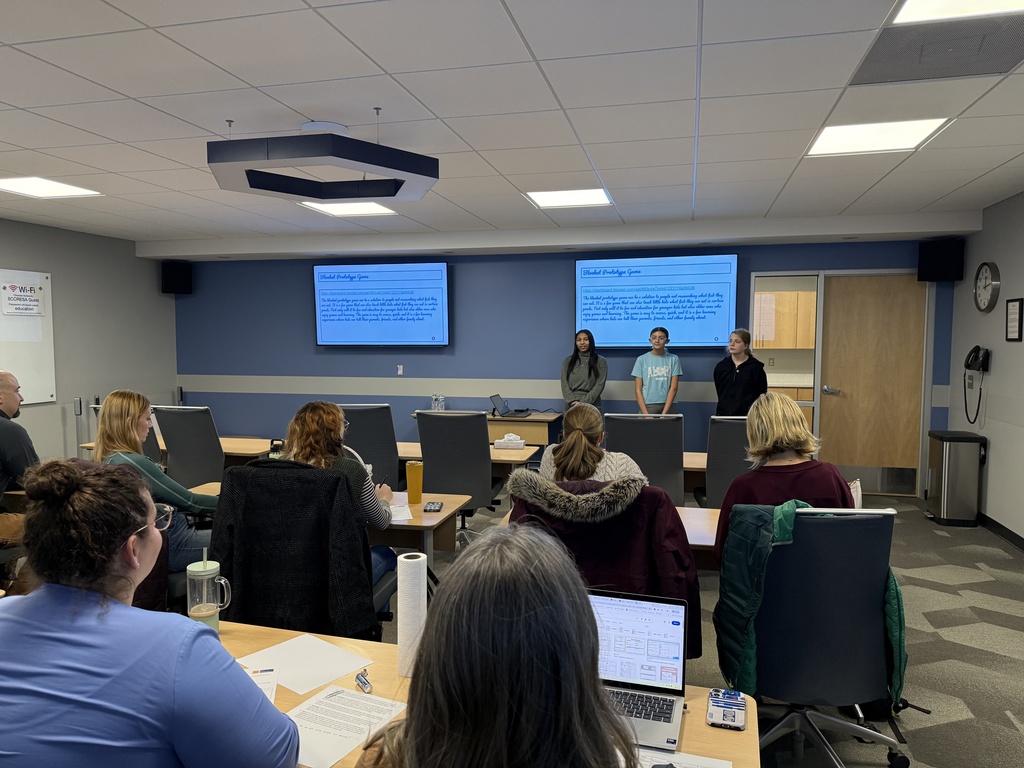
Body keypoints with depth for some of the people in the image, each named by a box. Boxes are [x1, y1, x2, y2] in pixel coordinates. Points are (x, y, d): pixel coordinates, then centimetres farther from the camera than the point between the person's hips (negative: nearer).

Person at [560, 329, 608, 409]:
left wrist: (584, 403, -13)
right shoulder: (568, 361, 12)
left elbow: (599, 385, -3)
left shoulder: (601, 361, 5)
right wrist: (573, 401, -11)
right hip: (571, 406, 2)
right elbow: (564, 384, 5)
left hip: (591, 406, -1)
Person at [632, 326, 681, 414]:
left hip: (668, 405, 0)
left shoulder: (673, 359, 4)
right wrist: (646, 414, -11)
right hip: (647, 405, 0)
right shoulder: (642, 360, 3)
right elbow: (638, 390, 0)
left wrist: (664, 413, -11)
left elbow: (674, 388, -1)